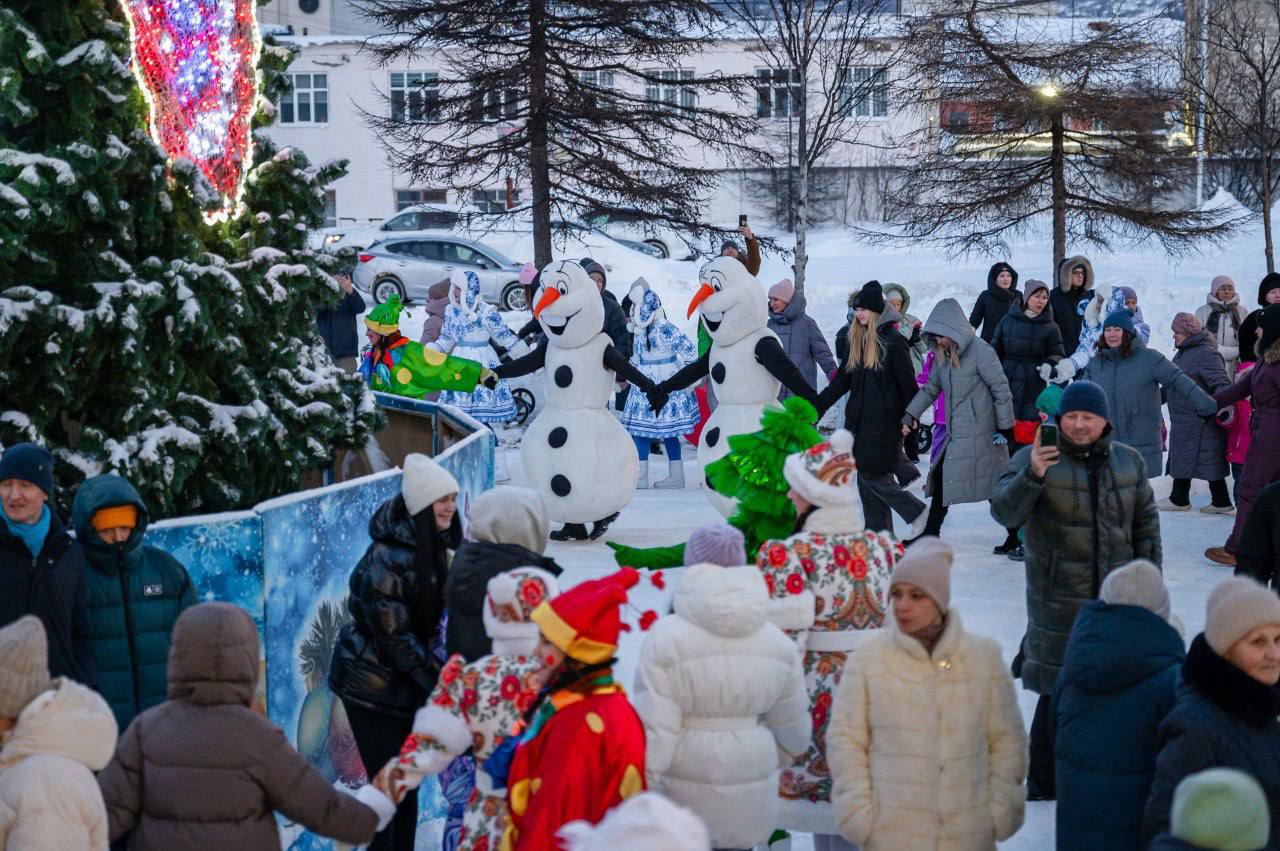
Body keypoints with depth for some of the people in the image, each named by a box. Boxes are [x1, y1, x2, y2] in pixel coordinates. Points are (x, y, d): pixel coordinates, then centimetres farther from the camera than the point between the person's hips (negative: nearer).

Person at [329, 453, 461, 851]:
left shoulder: (438, 546, 3)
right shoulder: (389, 558, -23)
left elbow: (441, 617, 13)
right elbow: (393, 635, -22)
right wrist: (440, 681, -20)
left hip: (407, 682, 8)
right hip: (373, 684, -8)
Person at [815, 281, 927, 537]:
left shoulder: (893, 342, -9)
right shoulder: (858, 340, 12)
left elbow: (908, 385, -8)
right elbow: (842, 381, 17)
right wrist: (816, 408, 12)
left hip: (884, 422, -7)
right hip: (859, 421, 7)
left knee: (874, 476, -10)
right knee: (865, 478, 5)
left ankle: (916, 511, 8)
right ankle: (879, 534, 11)